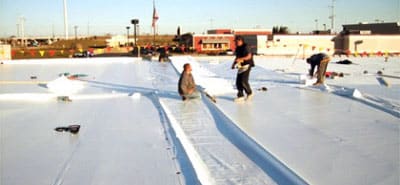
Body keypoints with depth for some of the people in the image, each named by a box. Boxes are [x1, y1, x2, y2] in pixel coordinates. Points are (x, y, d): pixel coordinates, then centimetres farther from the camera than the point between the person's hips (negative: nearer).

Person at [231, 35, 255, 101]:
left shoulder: (246, 47, -13)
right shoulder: (237, 48, 13)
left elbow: (249, 56, -19)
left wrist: (241, 59, -27)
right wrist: (234, 63, 10)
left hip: (247, 66, -8)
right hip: (240, 66, 8)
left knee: (244, 81, -13)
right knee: (238, 82, 3)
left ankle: (249, 93, 9)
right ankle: (240, 96, 11)